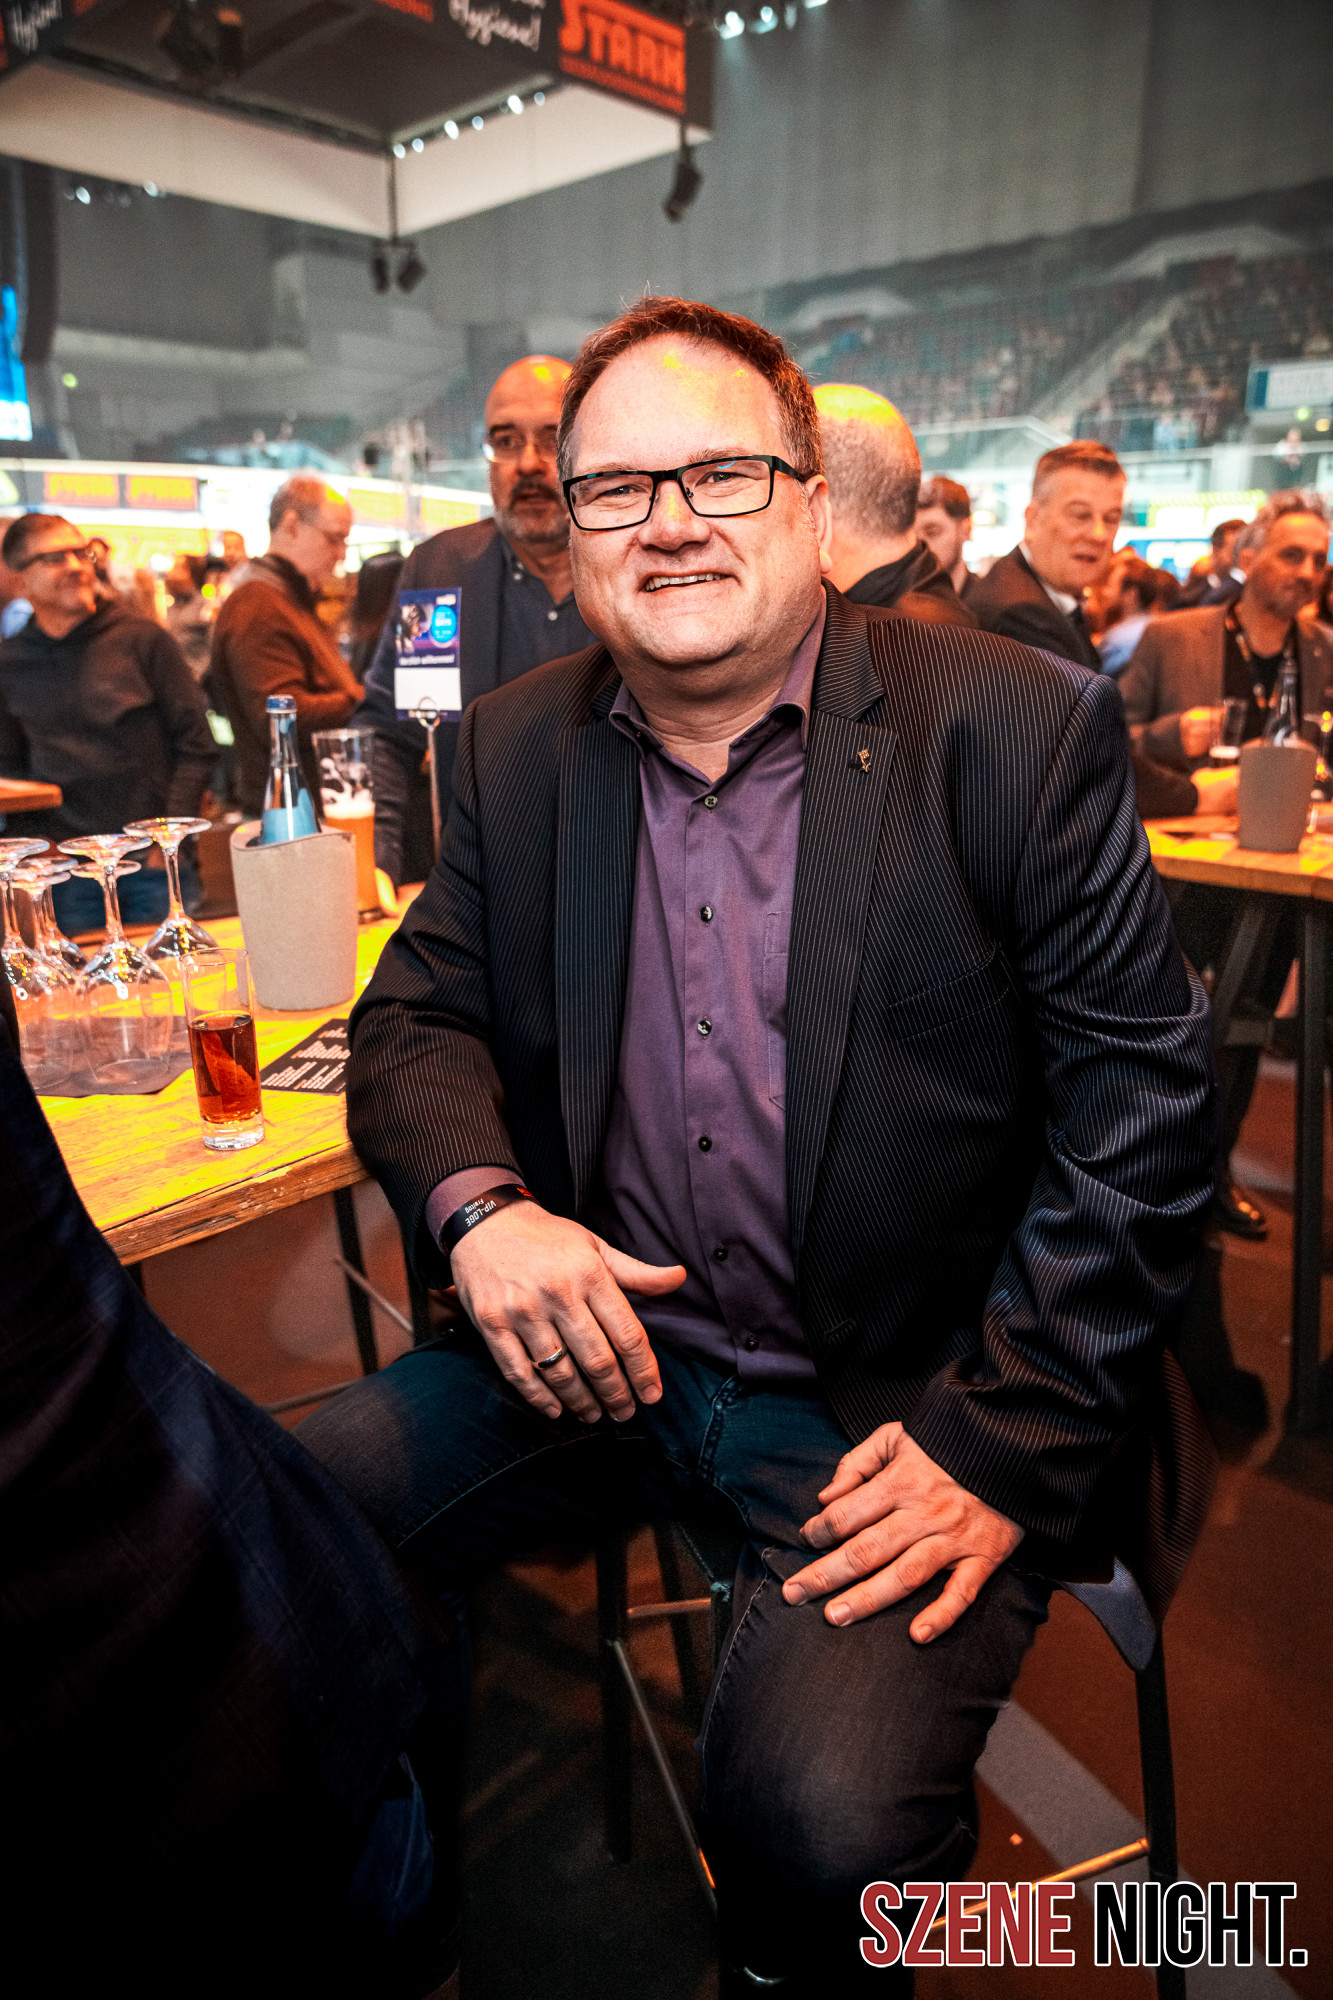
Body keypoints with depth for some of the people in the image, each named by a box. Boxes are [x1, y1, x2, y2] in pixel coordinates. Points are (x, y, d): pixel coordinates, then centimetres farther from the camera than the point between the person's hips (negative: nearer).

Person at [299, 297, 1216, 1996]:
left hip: (896, 1400, -3)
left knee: (817, 1821, -24)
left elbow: (1140, 1094, -8)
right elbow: (419, 1013, 8)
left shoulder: (1020, 728, -8)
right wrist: (475, 1202, -15)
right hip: (591, 1344, 4)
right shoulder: (517, 745, 5)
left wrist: (1006, 1436, -14)